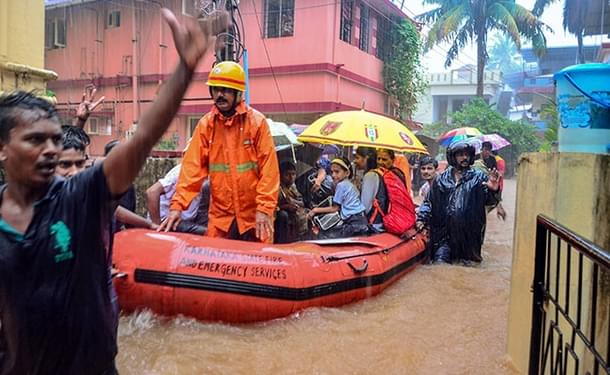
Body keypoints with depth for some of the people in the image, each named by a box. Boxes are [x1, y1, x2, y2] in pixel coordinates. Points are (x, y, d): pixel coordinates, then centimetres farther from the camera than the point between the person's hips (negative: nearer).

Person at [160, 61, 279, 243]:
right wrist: (177, 205, -11)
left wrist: (264, 209, -14)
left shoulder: (257, 121, -4)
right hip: (220, 217, 2)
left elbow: (269, 168, -8)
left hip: (254, 216, -2)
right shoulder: (206, 124, 3)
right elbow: (192, 167, -2)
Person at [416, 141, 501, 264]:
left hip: (469, 235, -1)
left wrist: (493, 191, -26)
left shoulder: (478, 178, 6)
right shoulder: (441, 179, 10)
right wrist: (422, 218, -1)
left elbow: (488, 199, -4)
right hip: (443, 233, 1)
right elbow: (429, 201, 13)